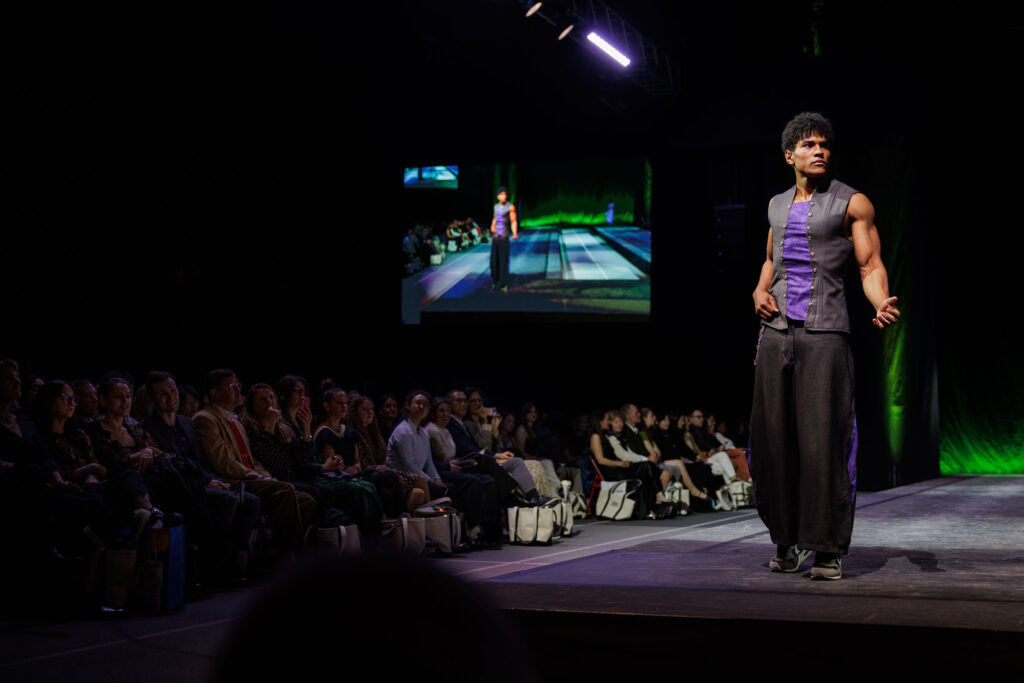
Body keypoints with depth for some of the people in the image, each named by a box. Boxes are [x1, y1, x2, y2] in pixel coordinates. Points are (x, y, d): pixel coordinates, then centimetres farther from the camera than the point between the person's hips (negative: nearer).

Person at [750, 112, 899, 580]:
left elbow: (871, 266, -2)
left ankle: (828, 549, -5)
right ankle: (786, 539, 14)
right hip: (777, 330, 5)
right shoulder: (778, 205, 17)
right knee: (773, 438, 3)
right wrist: (760, 290, 11)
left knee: (823, 441, -10)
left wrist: (882, 304, -22)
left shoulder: (853, 203, 2)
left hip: (824, 331, -5)